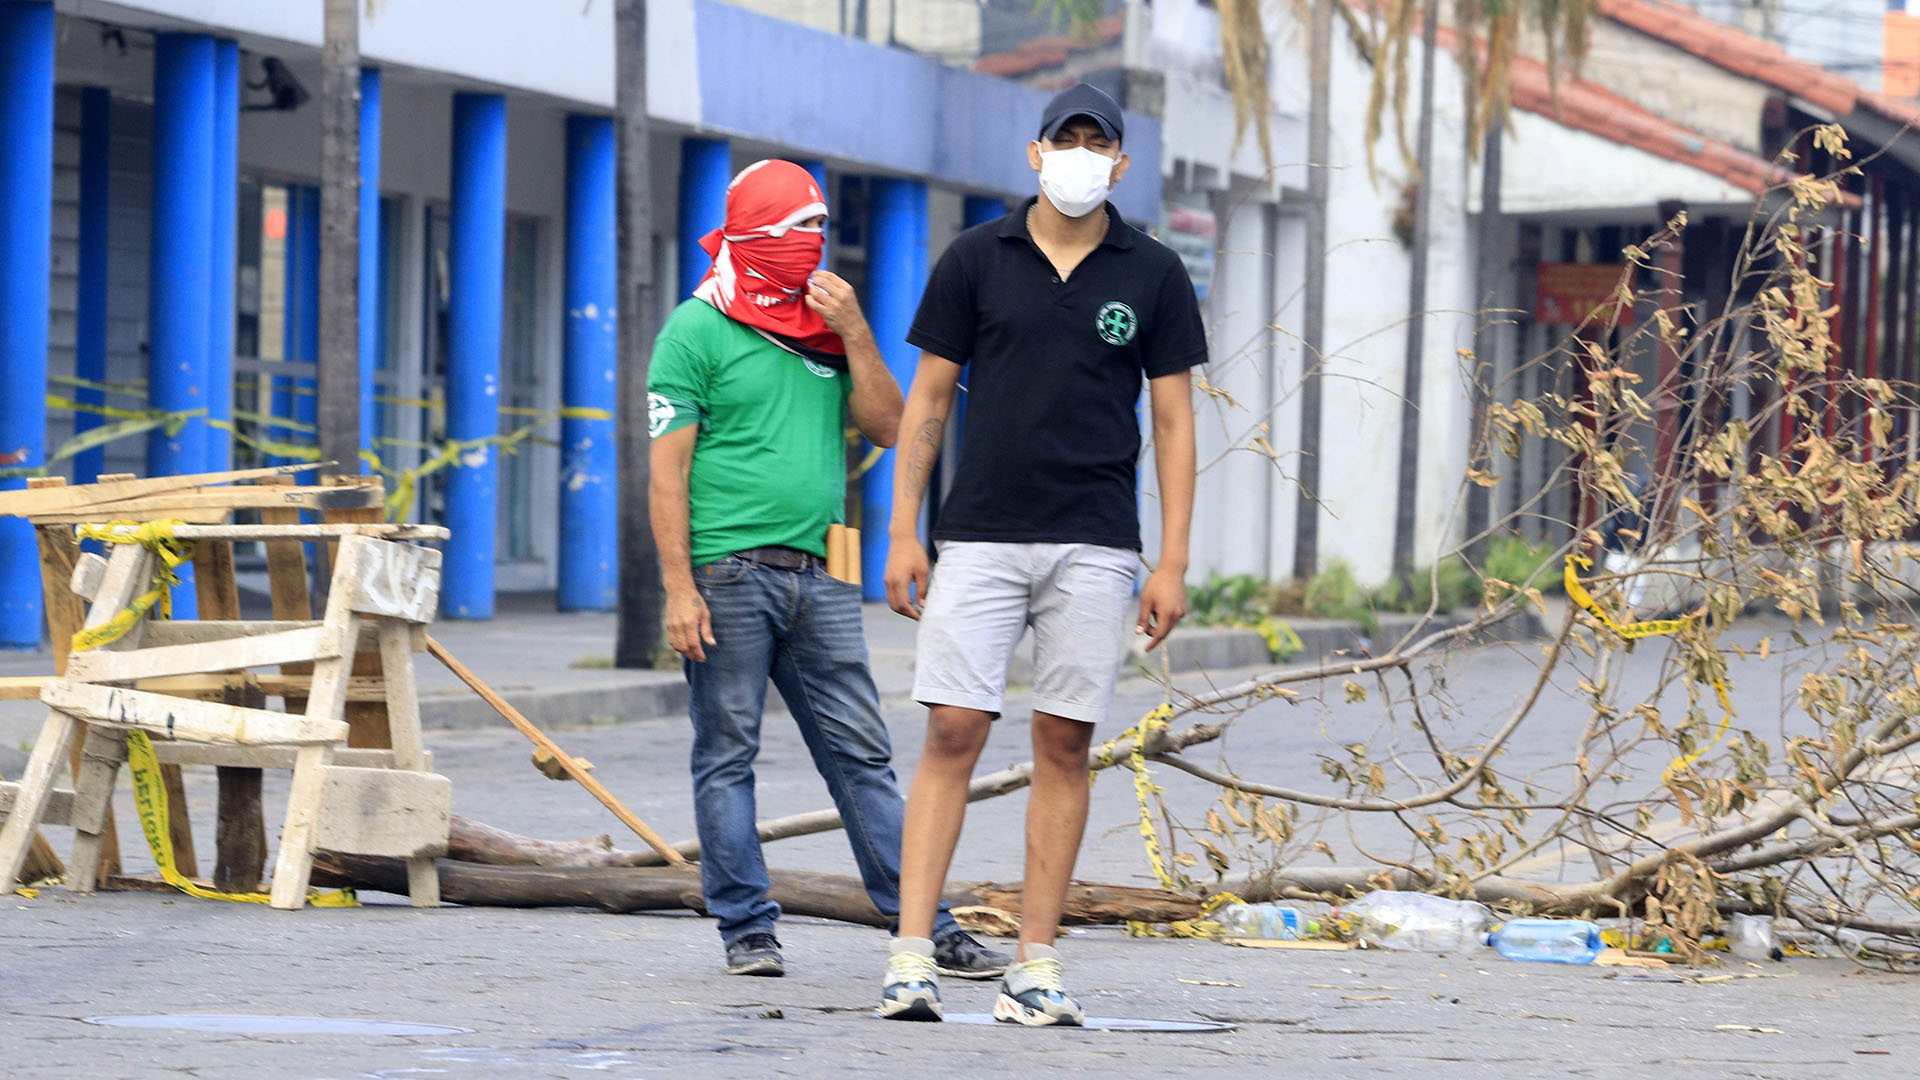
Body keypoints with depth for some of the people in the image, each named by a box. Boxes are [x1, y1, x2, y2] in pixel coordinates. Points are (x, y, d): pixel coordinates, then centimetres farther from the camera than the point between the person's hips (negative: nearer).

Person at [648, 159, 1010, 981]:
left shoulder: (827, 326, 16)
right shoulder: (698, 331, -1)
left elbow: (888, 428, 10)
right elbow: (668, 470, -6)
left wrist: (854, 333, -1)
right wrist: (679, 588, -13)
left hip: (819, 578, 5)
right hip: (729, 575, -5)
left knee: (862, 757, 4)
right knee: (726, 756, 1)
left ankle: (927, 925, 3)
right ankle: (747, 929, 7)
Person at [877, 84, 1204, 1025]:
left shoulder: (1152, 275, 5)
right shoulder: (976, 259, 4)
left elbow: (1172, 419, 7)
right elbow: (928, 397, 8)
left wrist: (1172, 562, 1)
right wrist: (902, 532, 2)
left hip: (1094, 545, 1)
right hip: (981, 535, -1)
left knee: (1064, 744, 2)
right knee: (952, 733, -7)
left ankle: (1035, 968, 7)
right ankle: (912, 957, -8)